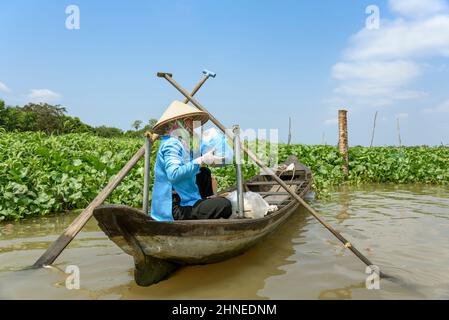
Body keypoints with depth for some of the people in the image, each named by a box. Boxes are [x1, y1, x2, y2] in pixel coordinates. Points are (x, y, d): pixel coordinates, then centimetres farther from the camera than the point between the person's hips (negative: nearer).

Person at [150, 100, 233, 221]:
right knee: (224, 205, -22)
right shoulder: (171, 145, -17)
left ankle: (208, 204, 24)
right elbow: (173, 174, -32)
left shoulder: (180, 143, 14)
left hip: (181, 201, 11)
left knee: (204, 173, 23)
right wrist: (200, 161, -30)